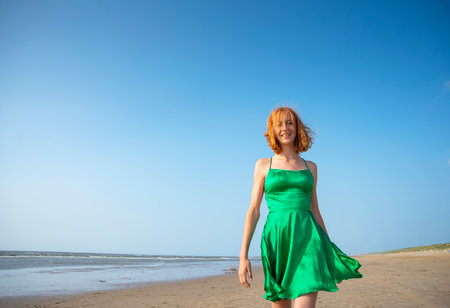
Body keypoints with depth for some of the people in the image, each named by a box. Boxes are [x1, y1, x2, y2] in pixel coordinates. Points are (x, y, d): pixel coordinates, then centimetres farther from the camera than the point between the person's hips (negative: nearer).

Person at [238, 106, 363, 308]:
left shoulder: (310, 167, 15)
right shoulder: (263, 165, 8)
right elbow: (254, 210, 4)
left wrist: (330, 250, 18)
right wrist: (243, 255, -4)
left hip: (307, 238, 1)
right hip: (277, 237, -1)